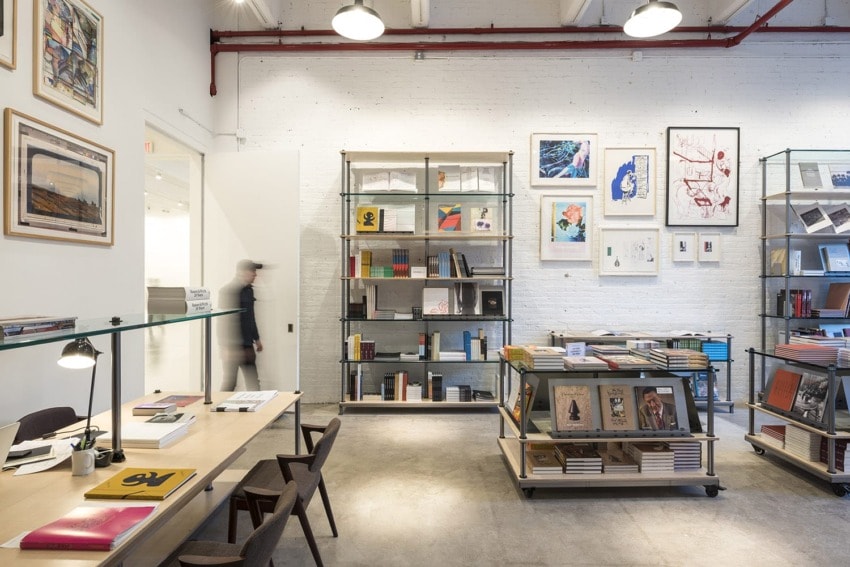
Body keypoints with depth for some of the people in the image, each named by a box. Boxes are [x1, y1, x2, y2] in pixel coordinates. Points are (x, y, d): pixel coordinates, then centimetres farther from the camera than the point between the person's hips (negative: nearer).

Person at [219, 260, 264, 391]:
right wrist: (227, 347, -21)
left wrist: (256, 339, 23)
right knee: (229, 383, 2)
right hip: (232, 346, -8)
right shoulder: (229, 291, -13)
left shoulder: (248, 290, 12)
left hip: (247, 345, 8)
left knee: (253, 382, 9)